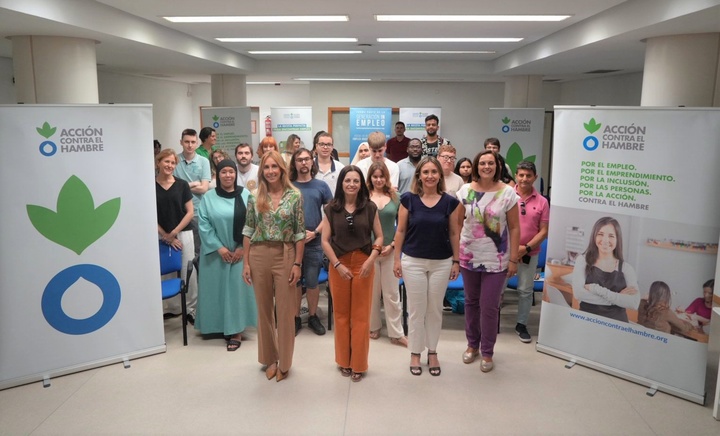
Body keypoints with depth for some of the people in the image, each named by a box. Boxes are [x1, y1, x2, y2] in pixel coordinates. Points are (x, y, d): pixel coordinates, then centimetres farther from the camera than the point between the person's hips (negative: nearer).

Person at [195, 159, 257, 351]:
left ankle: (236, 331, 8)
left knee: (237, 288, 2)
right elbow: (204, 225, -4)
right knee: (218, 289, 6)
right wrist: (219, 247, -11)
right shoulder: (208, 197, 0)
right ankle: (220, 326, 20)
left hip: (240, 252, -1)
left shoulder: (245, 195, -1)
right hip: (215, 252, 1)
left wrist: (242, 248, -9)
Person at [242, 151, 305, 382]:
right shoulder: (255, 197, 2)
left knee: (285, 310, 5)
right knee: (264, 309, 12)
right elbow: (248, 231, 5)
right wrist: (246, 263, 1)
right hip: (259, 256, 2)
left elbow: (300, 233, -2)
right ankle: (269, 358, 28)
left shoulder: (295, 196, -3)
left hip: (285, 255, -2)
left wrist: (297, 263, -6)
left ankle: (284, 362, 20)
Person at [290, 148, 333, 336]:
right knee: (294, 281, 8)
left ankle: (313, 317, 22)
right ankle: (296, 318, 20)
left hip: (314, 242, 0)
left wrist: (315, 232, -8)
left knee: (312, 282, 5)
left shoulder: (321, 186, 3)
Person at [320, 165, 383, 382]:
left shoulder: (370, 207, 0)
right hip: (338, 265, 1)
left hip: (363, 264, 0)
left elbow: (379, 236, 4)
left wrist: (371, 259, -11)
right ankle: (344, 361, 25)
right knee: (341, 314, 9)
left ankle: (358, 364, 17)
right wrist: (338, 265, -10)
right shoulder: (331, 208, 0)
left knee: (361, 316, 4)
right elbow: (325, 240, -1)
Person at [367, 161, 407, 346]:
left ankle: (396, 333, 12)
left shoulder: (395, 197, 4)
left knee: (392, 293, 5)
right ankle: (373, 327, 24)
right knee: (372, 291, 8)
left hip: (390, 250, 1)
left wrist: (392, 245, -5)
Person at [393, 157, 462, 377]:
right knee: (416, 310, 7)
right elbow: (400, 231, -1)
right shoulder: (408, 199, -5)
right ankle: (415, 353, 23)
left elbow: (454, 233, 3)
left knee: (435, 310, 13)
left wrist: (456, 261, 3)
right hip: (413, 262, -1)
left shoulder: (450, 202, -3)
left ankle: (432, 352, 29)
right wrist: (397, 259, -2)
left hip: (441, 263, 1)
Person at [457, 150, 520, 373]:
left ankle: (487, 351, 20)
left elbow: (514, 228, -4)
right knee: (471, 302, 14)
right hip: (469, 257, 3)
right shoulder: (465, 190, -1)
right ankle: (472, 344, 33)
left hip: (496, 260, -2)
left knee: (489, 307, 2)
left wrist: (513, 259, -6)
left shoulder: (507, 192, -7)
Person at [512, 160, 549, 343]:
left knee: (525, 290, 10)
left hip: (529, 254, 1)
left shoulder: (542, 202, -1)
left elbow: (543, 231, -1)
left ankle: (521, 325, 25)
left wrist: (526, 248, -12)